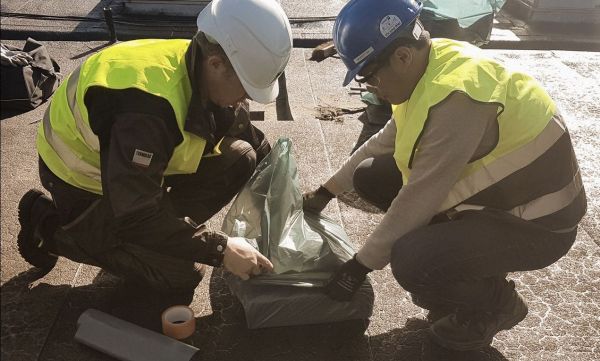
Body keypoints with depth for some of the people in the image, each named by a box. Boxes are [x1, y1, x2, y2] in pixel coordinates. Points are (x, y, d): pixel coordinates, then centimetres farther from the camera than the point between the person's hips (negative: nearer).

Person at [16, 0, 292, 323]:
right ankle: (48, 226, 3)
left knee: (239, 159, -9)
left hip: (141, 163, 7)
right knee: (180, 277, -9)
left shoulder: (208, 78, -14)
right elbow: (134, 219, -37)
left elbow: (256, 143, 4)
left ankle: (163, 233, 6)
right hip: (82, 178, -7)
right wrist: (219, 250, -33)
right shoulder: (145, 110, -39)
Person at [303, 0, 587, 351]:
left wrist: (360, 265, -16)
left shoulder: (458, 96, -31)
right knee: (371, 176, 4)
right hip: (491, 192, 9)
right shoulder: (430, 69, -3)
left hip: (536, 220, -9)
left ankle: (497, 303, 3)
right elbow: (386, 141, 10)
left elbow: (419, 199, -28)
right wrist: (326, 191, 14)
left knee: (412, 261, -31)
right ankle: (465, 264, 13)